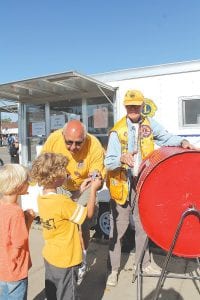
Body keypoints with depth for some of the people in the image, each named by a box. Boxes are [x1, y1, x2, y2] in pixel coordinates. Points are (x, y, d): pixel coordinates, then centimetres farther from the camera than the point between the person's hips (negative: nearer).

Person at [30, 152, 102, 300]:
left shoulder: (42, 197, -5)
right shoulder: (62, 201, -30)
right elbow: (88, 213, -19)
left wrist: (81, 190, 2)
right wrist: (93, 189, -11)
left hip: (50, 256, 8)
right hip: (66, 260, -7)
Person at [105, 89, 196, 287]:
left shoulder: (149, 124, -1)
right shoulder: (117, 131, -13)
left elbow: (166, 137, 6)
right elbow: (108, 162, -17)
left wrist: (182, 142, -13)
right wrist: (121, 159, -38)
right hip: (121, 185, -4)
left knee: (143, 226, 18)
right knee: (117, 229, 6)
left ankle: (143, 264, 39)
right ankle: (114, 269, 25)